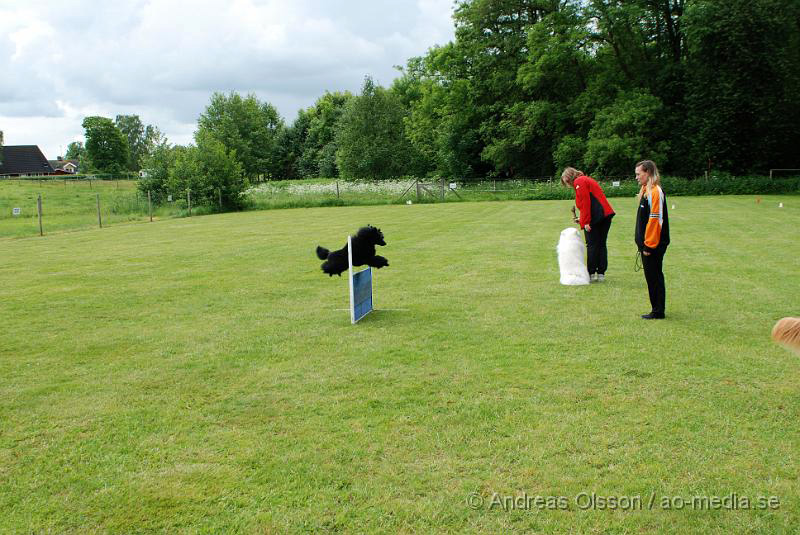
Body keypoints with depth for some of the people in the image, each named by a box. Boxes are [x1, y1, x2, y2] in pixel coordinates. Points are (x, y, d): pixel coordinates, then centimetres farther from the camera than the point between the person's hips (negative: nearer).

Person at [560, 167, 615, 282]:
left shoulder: (578, 182, -4)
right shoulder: (587, 180, 24)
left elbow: (585, 202, -14)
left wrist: (585, 222, -15)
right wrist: (582, 220, 22)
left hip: (594, 216, -9)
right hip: (606, 214, 9)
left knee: (592, 245, -1)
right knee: (602, 244, 10)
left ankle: (591, 273, 4)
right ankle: (601, 273, 13)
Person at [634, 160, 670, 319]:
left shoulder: (655, 192, -16)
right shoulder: (646, 191, 14)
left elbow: (655, 220, -21)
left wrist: (649, 246, -20)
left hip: (653, 246, -9)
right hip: (647, 244, 9)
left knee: (655, 277, -2)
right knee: (651, 277, 14)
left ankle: (658, 312, 5)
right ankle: (656, 309, 22)